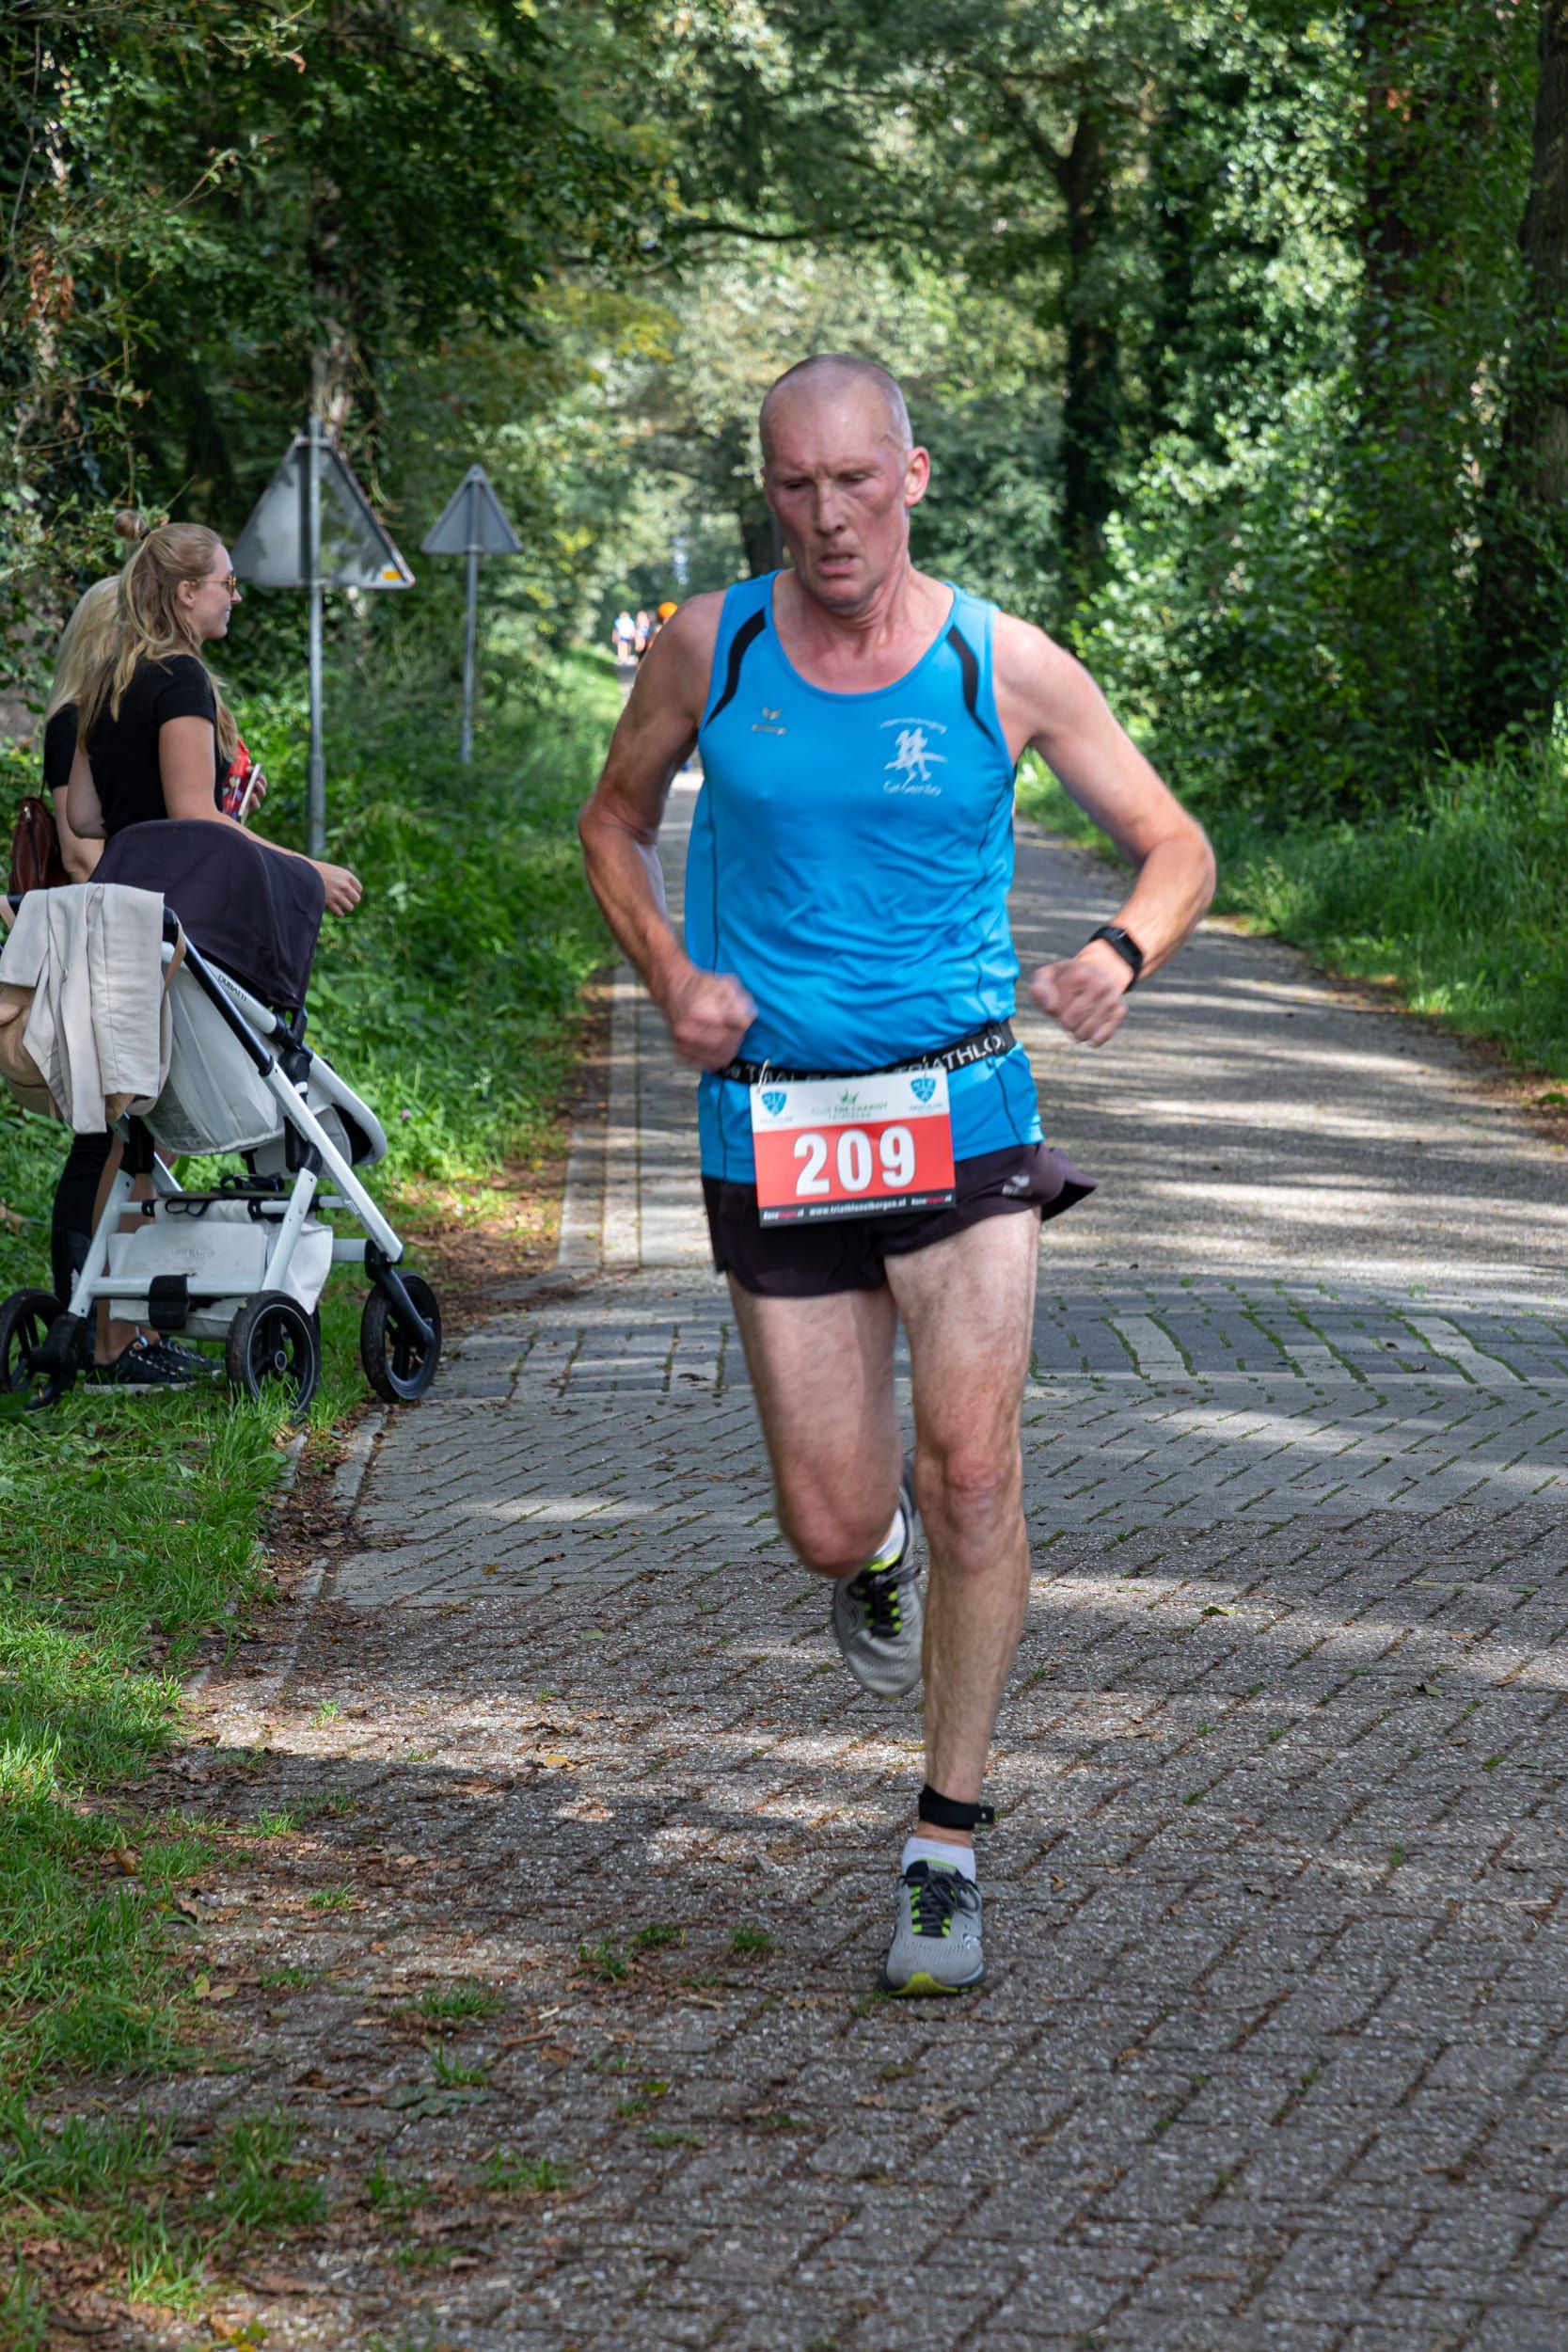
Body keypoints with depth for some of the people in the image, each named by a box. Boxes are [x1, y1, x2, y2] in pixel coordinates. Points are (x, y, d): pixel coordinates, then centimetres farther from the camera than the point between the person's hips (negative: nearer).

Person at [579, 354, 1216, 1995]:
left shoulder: (1007, 667, -4)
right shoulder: (709, 647, 0)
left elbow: (1175, 847, 5)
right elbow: (613, 822, 15)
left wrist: (1122, 957, -18)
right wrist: (671, 976, -3)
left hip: (962, 1110, -1)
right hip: (770, 1126, 1)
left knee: (974, 1471, -15)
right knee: (832, 1530, 1)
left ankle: (948, 1846, 0)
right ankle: (886, 1546, 41)